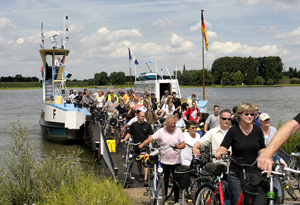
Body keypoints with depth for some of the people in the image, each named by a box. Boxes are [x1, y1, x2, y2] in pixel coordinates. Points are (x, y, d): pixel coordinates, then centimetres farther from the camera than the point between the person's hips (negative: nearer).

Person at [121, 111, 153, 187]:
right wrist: (124, 139, -9)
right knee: (138, 161, 14)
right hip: (136, 146, 2)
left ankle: (145, 178, -11)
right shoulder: (134, 125, 2)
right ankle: (141, 174, 36)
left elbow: (151, 135, 4)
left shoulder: (147, 125, 2)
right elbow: (129, 133, 8)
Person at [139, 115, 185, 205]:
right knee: (164, 181, 4)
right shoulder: (161, 131, -5)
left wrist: (179, 146, -23)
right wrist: (142, 144, -29)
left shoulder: (178, 131, 0)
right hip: (164, 161, -1)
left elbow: (183, 144, -1)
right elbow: (151, 138, -13)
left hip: (176, 161, 1)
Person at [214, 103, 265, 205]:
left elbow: (262, 149, 13)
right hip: (236, 174, -2)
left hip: (254, 173, 2)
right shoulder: (233, 131, -2)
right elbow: (223, 147, -9)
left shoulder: (257, 130, 5)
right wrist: (218, 152, -31)